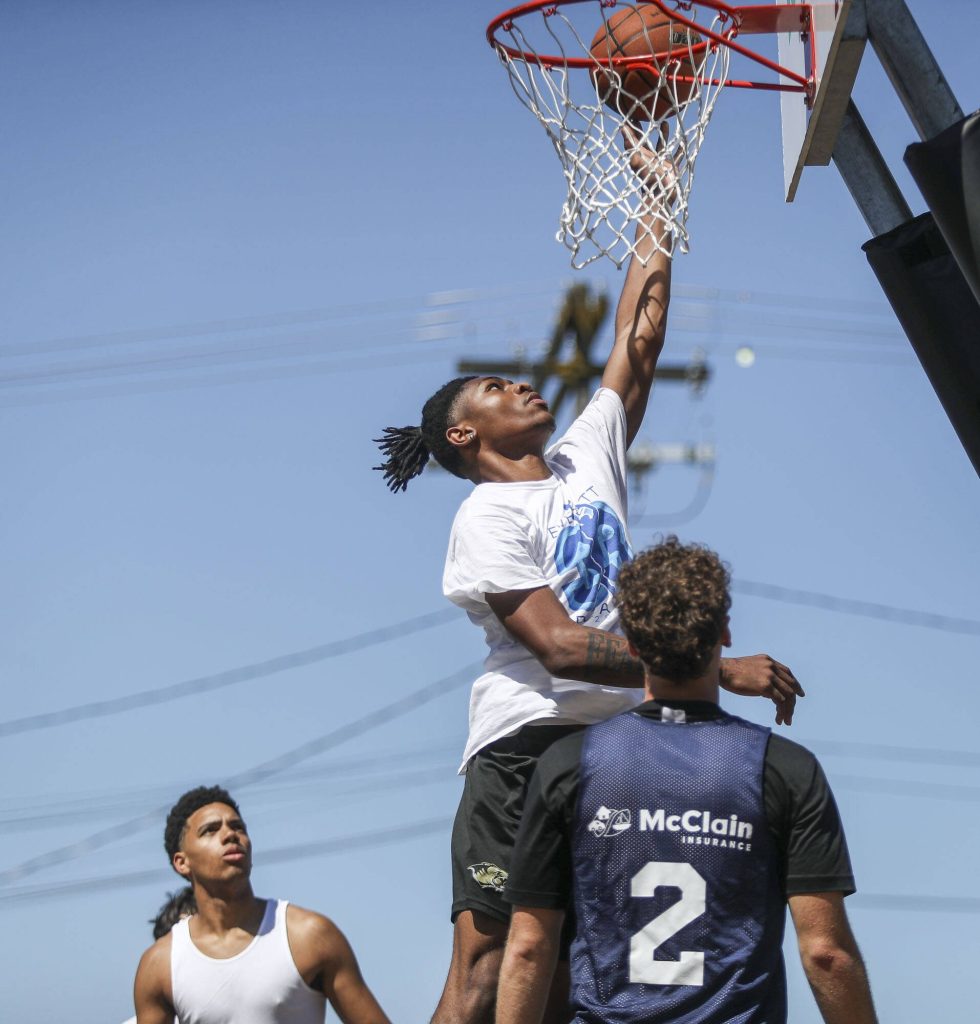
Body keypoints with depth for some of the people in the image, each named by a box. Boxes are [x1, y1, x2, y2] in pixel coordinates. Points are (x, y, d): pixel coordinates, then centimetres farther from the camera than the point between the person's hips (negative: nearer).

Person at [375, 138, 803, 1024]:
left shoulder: (589, 455, 17)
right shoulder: (486, 518, -5)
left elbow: (641, 336, 18)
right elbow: (559, 646, -16)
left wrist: (655, 196, 18)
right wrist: (718, 668, -19)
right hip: (526, 745, -7)